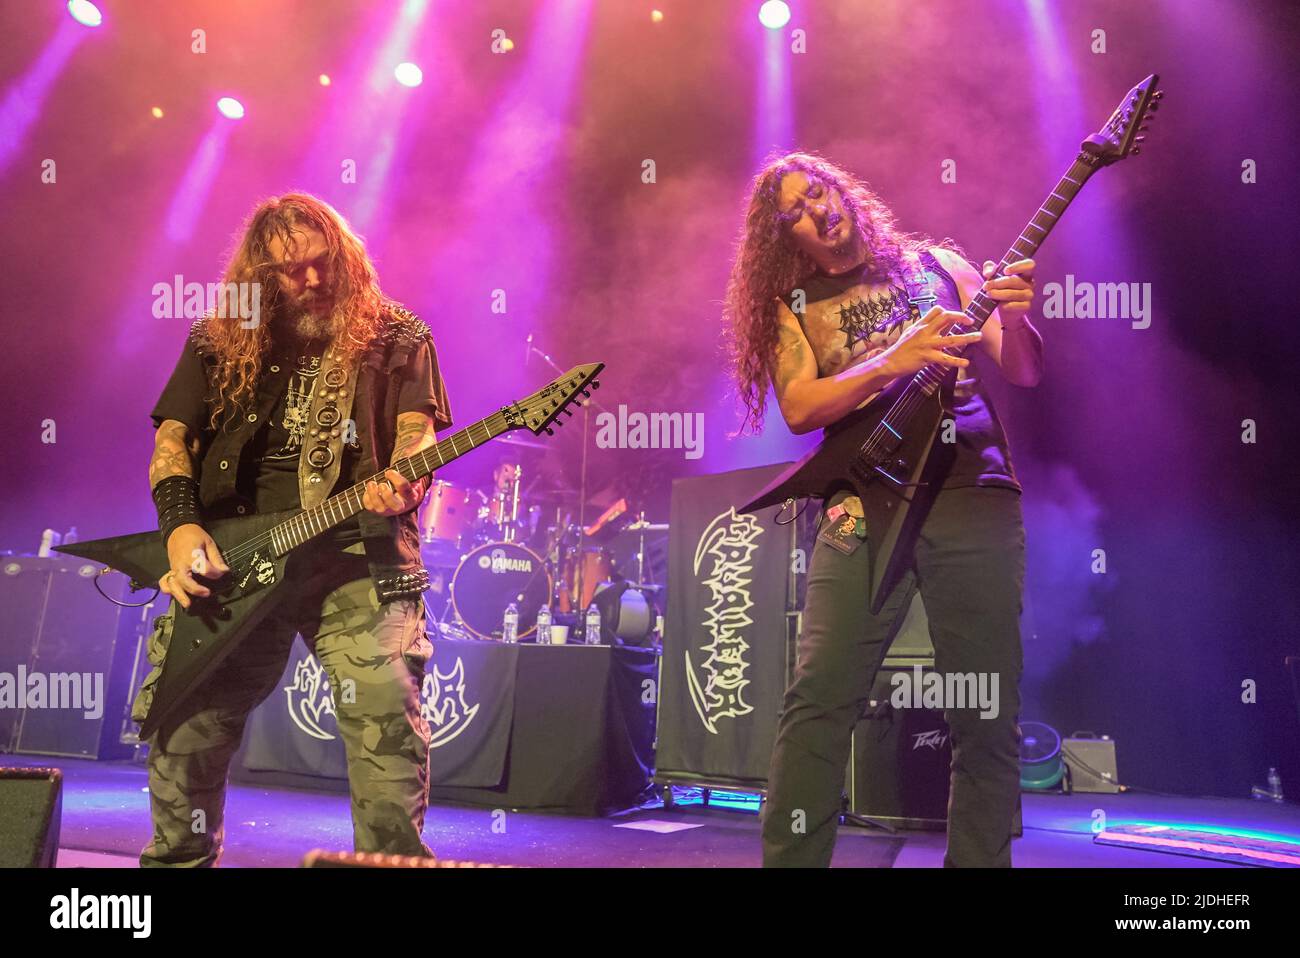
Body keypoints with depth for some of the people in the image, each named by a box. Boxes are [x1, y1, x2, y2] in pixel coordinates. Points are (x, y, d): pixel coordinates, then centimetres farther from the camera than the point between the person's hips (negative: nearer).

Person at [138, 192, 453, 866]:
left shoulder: (395, 340, 8)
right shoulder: (218, 343, 14)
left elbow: (417, 430, -1)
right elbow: (171, 437, 12)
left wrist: (402, 486, -24)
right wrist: (180, 526, -5)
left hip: (356, 557, -2)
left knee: (387, 720, -15)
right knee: (182, 724, 6)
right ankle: (180, 855, 28)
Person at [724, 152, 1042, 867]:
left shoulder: (935, 263, 17)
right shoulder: (791, 305, 14)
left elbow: (1024, 373, 13)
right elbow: (798, 408, -3)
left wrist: (1012, 314, -10)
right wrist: (895, 360, -17)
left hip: (974, 493, 1)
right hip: (865, 504, -1)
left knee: (987, 718, 0)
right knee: (818, 702, -12)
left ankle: (978, 859, 14)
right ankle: (790, 860, -2)